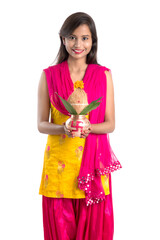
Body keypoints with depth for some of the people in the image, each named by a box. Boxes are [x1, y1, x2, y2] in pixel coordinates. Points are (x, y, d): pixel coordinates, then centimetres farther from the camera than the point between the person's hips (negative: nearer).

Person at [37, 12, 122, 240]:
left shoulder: (104, 75, 3)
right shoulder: (49, 75, 2)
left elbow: (110, 124, 3)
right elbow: (41, 124, 2)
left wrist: (87, 127, -17)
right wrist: (63, 129, -18)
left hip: (93, 159, 0)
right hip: (59, 160, 0)